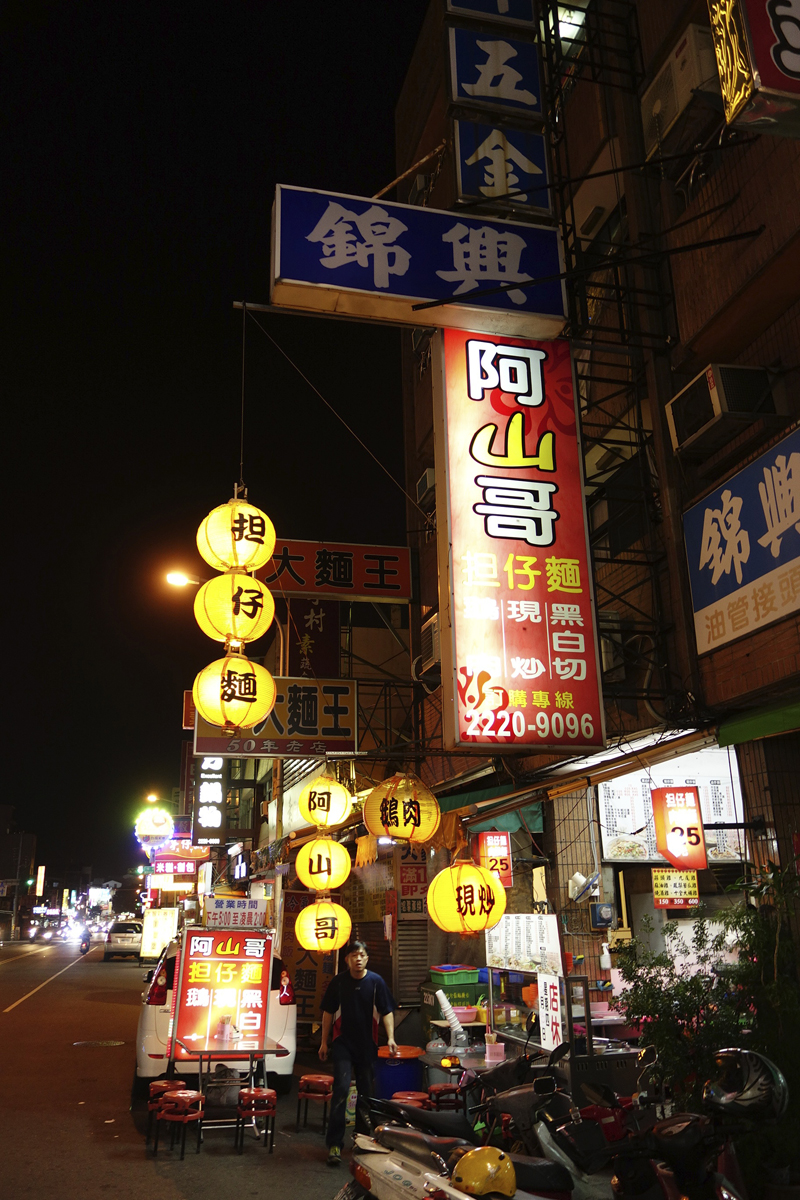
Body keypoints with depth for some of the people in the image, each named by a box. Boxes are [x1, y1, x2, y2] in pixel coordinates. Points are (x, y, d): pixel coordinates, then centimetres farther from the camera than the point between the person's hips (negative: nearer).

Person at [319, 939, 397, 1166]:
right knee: (341, 1088, -14)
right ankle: (334, 1143, -10)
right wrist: (324, 1042, 6)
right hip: (342, 1043, -1)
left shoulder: (376, 981, -4)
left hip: (367, 1044, 2)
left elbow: (387, 1011, -1)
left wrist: (390, 1038, -13)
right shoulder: (338, 982, -3)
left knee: (366, 1091, 11)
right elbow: (328, 1013, 6)